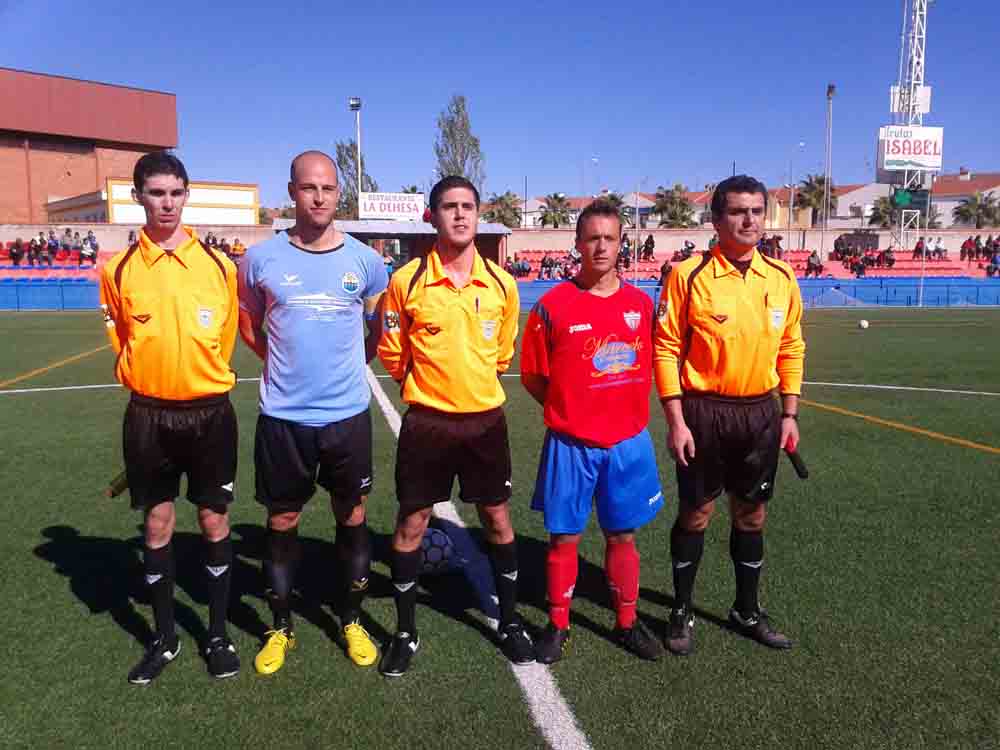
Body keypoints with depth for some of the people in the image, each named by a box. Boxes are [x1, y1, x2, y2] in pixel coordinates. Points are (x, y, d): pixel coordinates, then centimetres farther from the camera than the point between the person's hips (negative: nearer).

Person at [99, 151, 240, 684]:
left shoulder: (218, 264, -2)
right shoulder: (119, 269, -1)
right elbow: (119, 343, 12)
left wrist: (204, 383, 10)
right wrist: (149, 379, 11)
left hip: (210, 413, 0)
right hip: (148, 415, 1)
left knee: (214, 522, 8)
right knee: (156, 525, 11)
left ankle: (218, 635, 24)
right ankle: (164, 638, 28)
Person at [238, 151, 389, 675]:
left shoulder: (363, 259, -2)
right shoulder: (262, 257, -4)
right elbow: (247, 324, 12)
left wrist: (353, 361, 5)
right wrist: (285, 360, 3)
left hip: (348, 414, 1)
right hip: (283, 417, 0)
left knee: (352, 518, 11)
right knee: (282, 522, 11)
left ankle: (352, 622, 30)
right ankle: (281, 628, 30)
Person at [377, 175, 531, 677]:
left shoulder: (501, 283, -1)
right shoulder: (407, 281, -9)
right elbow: (392, 354, 2)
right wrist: (431, 386, 9)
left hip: (485, 420, 2)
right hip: (427, 423, -2)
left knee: (497, 520, 12)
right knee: (411, 526, 7)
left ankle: (509, 622, 32)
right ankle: (406, 632, 26)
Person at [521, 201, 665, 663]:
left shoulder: (641, 303, 2)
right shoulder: (553, 305, -8)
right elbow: (533, 376, 0)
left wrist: (624, 410, 7)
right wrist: (568, 410, 0)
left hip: (628, 443, 3)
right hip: (571, 445, -2)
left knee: (622, 536, 13)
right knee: (564, 537, 7)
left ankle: (627, 624, 30)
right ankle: (558, 626, 25)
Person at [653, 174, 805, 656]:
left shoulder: (782, 278, 3)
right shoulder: (689, 275, -11)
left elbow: (791, 349, 11)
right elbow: (666, 349, -10)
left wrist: (789, 414, 7)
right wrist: (676, 421, -13)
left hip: (761, 413, 4)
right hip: (704, 412, -4)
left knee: (752, 515, 15)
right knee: (695, 514, 7)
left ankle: (747, 610, 33)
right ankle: (682, 611, 25)